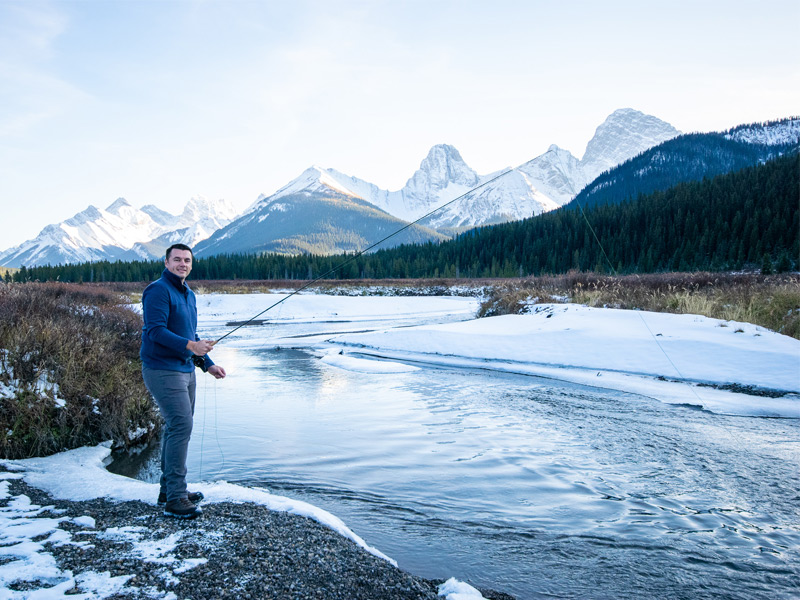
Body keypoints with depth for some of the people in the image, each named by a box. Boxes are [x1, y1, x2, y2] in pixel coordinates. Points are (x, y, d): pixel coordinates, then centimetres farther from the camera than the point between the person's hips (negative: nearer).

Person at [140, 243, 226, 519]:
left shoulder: (188, 294, 18)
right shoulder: (158, 291, -11)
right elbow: (155, 330, -21)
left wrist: (208, 364, 20)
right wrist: (190, 346, -29)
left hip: (185, 370, 10)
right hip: (162, 370, -10)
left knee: (177, 427, 13)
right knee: (181, 425, -15)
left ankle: (169, 489, 25)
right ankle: (175, 500, -11)